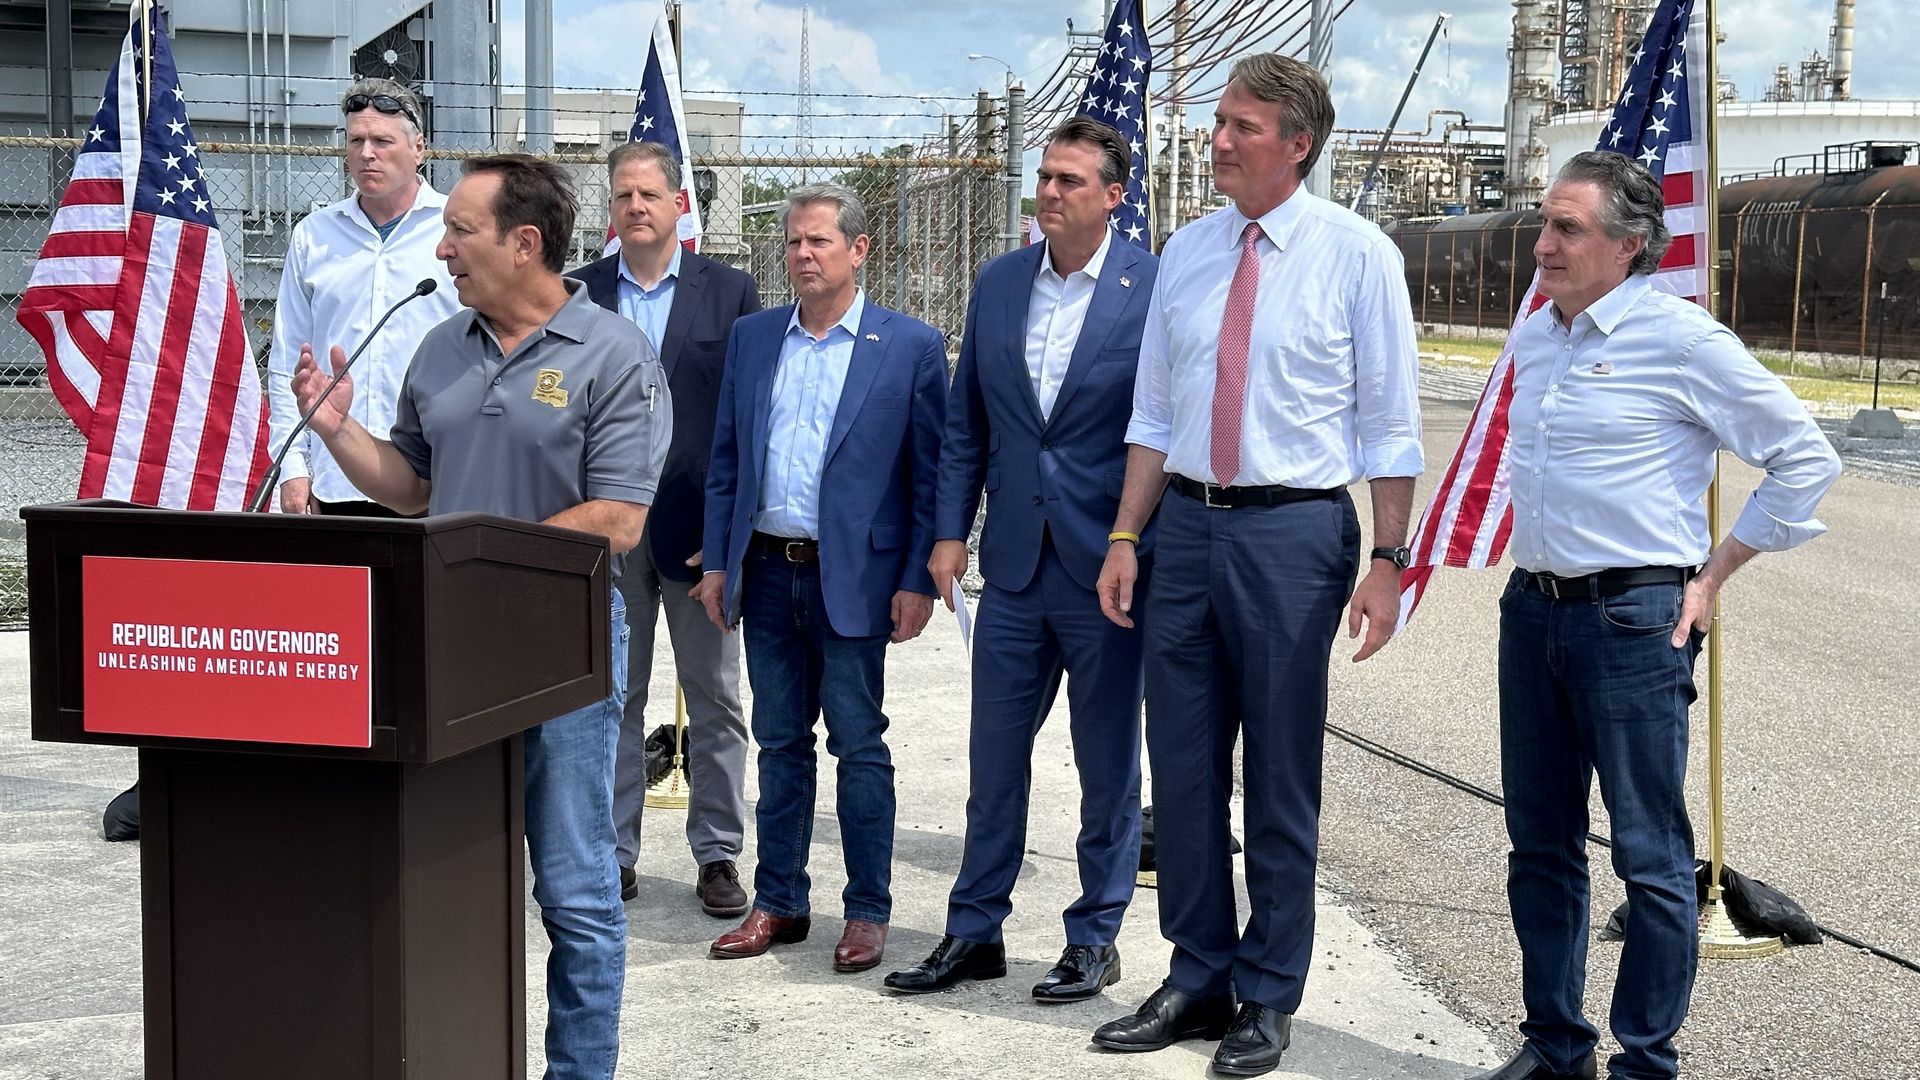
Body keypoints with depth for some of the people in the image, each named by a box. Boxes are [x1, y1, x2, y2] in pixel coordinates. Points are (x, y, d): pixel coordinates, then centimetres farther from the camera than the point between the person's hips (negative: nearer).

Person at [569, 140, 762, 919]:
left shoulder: (729, 292, 2)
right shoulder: (578, 294, 5)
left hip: (699, 526, -1)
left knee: (714, 700, 6)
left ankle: (717, 854, 16)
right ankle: (613, 853, 18)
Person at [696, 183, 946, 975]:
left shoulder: (911, 346, -3)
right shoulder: (752, 338, 10)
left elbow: (930, 472, -4)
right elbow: (726, 459, 12)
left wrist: (917, 580, -9)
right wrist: (717, 561, 7)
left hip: (853, 576, -4)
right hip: (767, 573, 4)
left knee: (859, 747, 3)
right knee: (780, 744, 12)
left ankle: (867, 911, 13)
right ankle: (778, 903, 22)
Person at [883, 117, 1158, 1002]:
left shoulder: (1155, 289, -8)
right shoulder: (999, 283, 7)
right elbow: (966, 420, 12)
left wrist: (1147, 555, -8)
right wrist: (950, 529, 5)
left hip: (1106, 565, -4)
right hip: (1014, 564, 5)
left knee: (1107, 764, 8)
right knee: (993, 757, 12)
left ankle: (1095, 937, 22)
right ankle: (974, 931, 24)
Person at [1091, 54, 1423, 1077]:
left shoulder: (1356, 255, -6)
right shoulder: (1186, 252, 8)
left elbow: (1390, 423, -6)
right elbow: (1155, 413, 12)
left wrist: (1387, 562, -10)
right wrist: (1125, 539, 8)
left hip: (1294, 532, -5)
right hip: (1189, 524, 5)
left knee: (1280, 774, 5)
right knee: (1182, 763, 11)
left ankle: (1267, 997, 20)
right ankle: (1198, 979, 27)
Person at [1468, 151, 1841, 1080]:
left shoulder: (1681, 339, -10)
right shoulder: (1532, 337, 10)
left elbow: (1806, 460, -6)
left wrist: (1713, 574, -5)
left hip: (1633, 619, -7)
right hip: (1532, 611, 7)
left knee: (1651, 857, 1)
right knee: (1540, 845, 13)